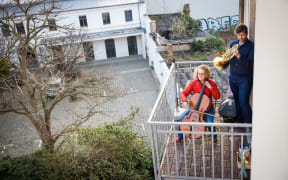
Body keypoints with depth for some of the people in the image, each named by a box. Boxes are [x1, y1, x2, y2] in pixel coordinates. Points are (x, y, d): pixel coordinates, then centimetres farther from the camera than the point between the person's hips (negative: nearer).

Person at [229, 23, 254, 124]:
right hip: (233, 77, 5)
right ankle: (239, 121, 29)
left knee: (244, 102, -9)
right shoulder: (233, 44, 9)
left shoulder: (251, 46, -8)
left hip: (245, 78, -5)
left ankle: (249, 123, 5)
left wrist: (239, 56, -30)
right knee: (237, 101, 15)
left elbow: (250, 62, -16)